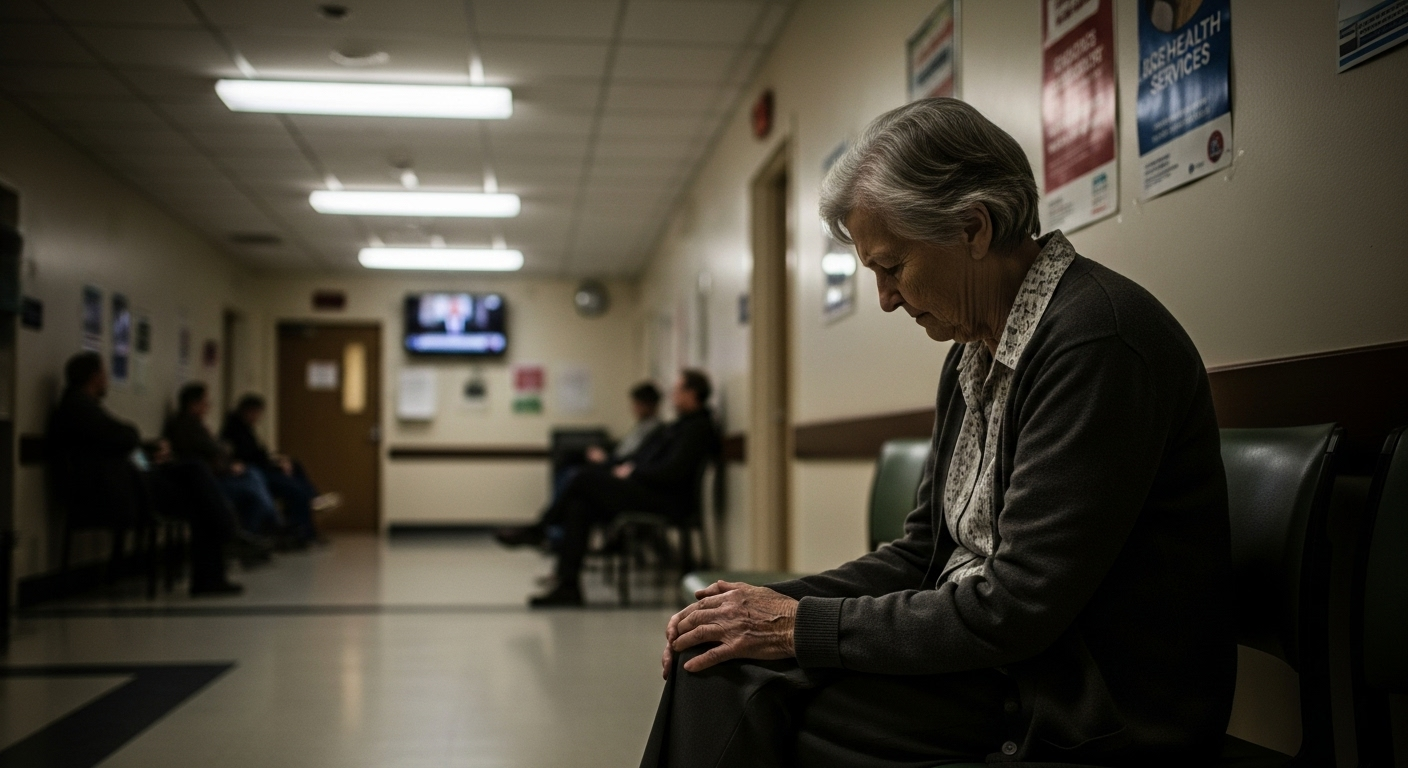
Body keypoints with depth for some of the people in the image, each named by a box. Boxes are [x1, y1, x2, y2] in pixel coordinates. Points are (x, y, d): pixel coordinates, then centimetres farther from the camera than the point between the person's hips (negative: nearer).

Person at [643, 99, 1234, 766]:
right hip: (983, 656, 8)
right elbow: (922, 551, 13)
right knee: (714, 662, -7)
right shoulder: (975, 350, 10)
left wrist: (801, 626, -16)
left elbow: (1015, 608, -22)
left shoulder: (1098, 340, -20)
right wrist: (780, 602, -2)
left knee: (729, 688, -17)